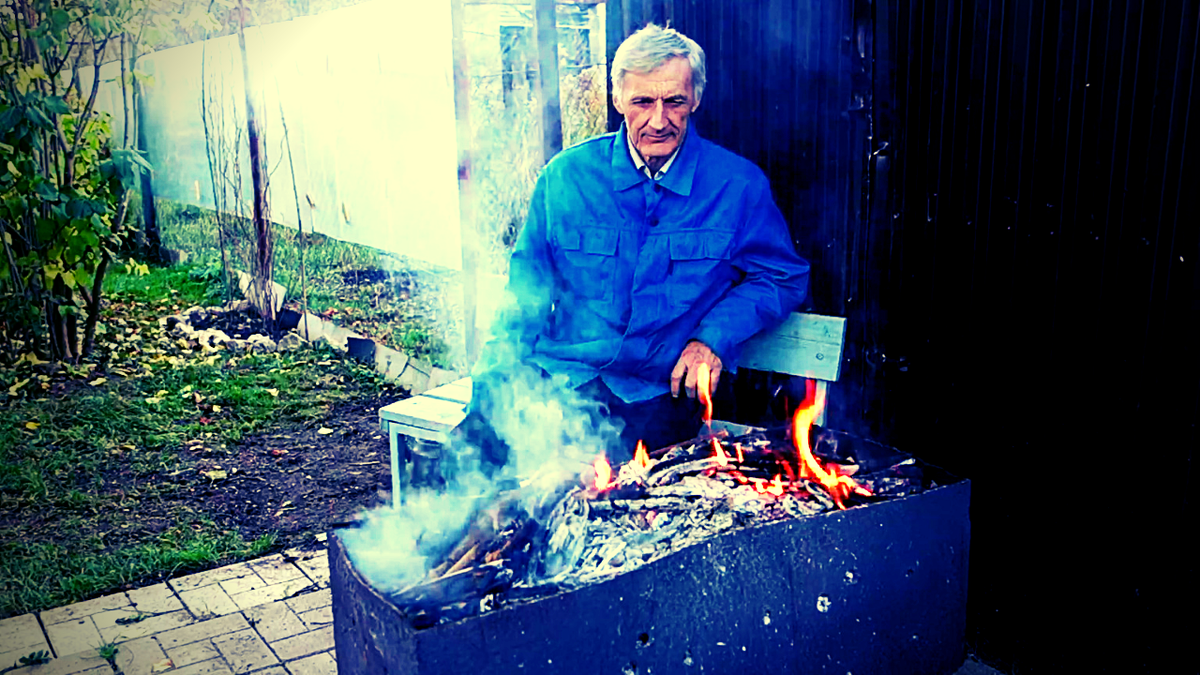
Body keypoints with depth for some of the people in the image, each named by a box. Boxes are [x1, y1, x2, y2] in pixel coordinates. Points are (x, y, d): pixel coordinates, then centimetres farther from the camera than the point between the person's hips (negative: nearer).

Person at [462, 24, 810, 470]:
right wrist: (500, 365, 2)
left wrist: (715, 338, -4)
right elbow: (529, 279, 17)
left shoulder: (739, 185, 3)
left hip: (655, 391, -1)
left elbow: (782, 277, 12)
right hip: (554, 374, 2)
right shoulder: (566, 175, 8)